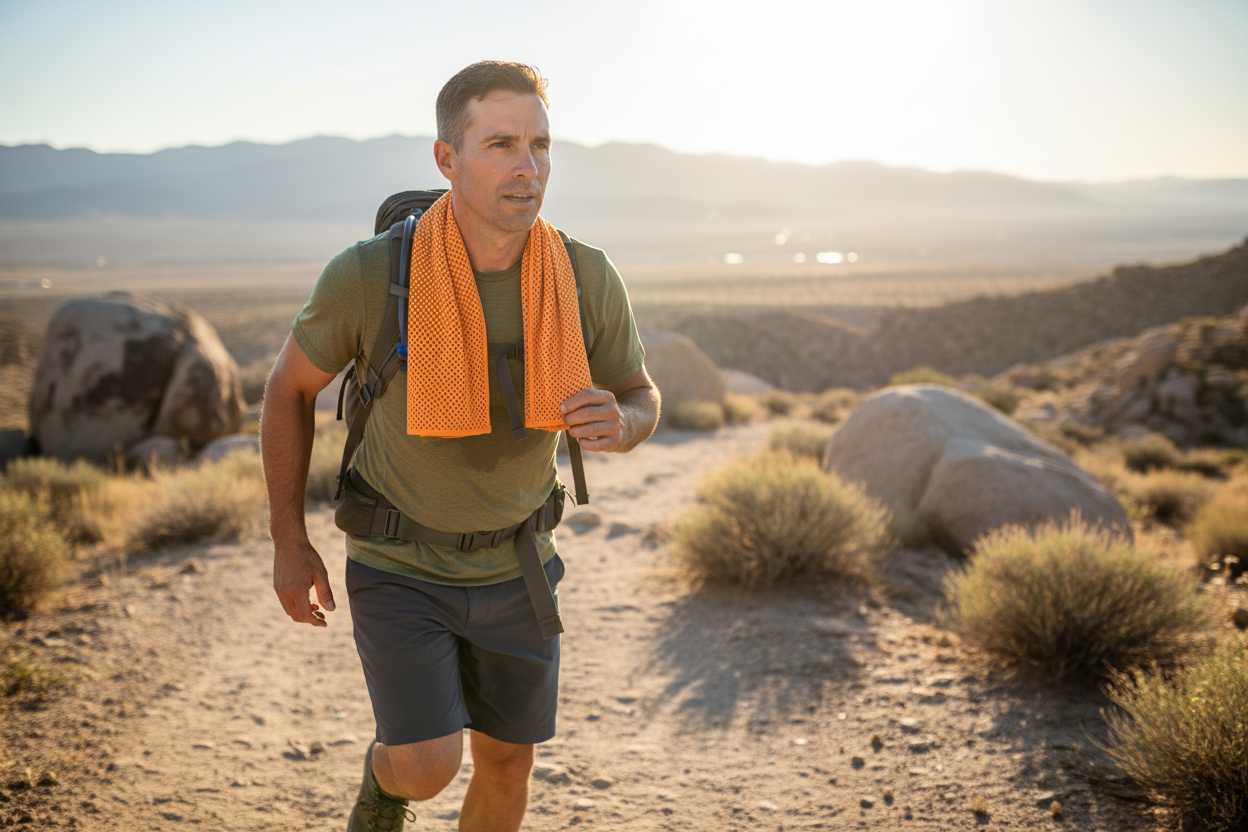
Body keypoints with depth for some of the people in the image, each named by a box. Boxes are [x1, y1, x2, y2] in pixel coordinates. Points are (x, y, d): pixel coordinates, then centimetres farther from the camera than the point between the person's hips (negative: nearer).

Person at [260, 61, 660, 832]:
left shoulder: (588, 277, -19)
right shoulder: (368, 274, -26)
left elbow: (641, 405, -3)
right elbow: (292, 385, -7)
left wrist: (617, 423, -30)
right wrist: (289, 542, -5)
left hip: (511, 561, 3)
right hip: (398, 563, -2)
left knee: (507, 761, 12)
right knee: (429, 769, -12)